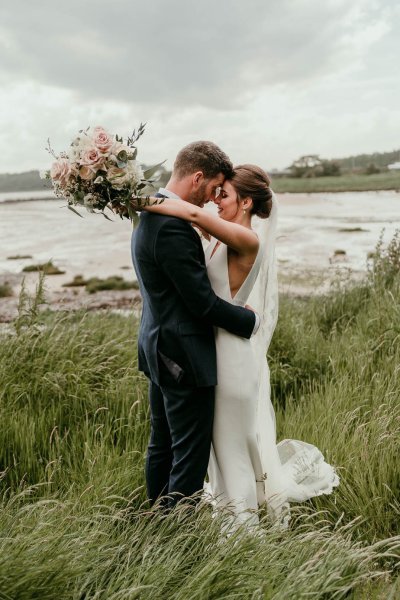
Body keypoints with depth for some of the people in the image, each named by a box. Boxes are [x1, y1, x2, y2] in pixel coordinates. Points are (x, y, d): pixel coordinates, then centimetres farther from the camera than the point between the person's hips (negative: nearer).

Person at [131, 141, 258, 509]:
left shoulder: (151, 216, 8)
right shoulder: (173, 227, -24)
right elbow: (203, 303, -22)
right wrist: (251, 322, -8)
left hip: (160, 351, 11)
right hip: (183, 356, -11)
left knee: (162, 445, 22)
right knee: (191, 454, 3)